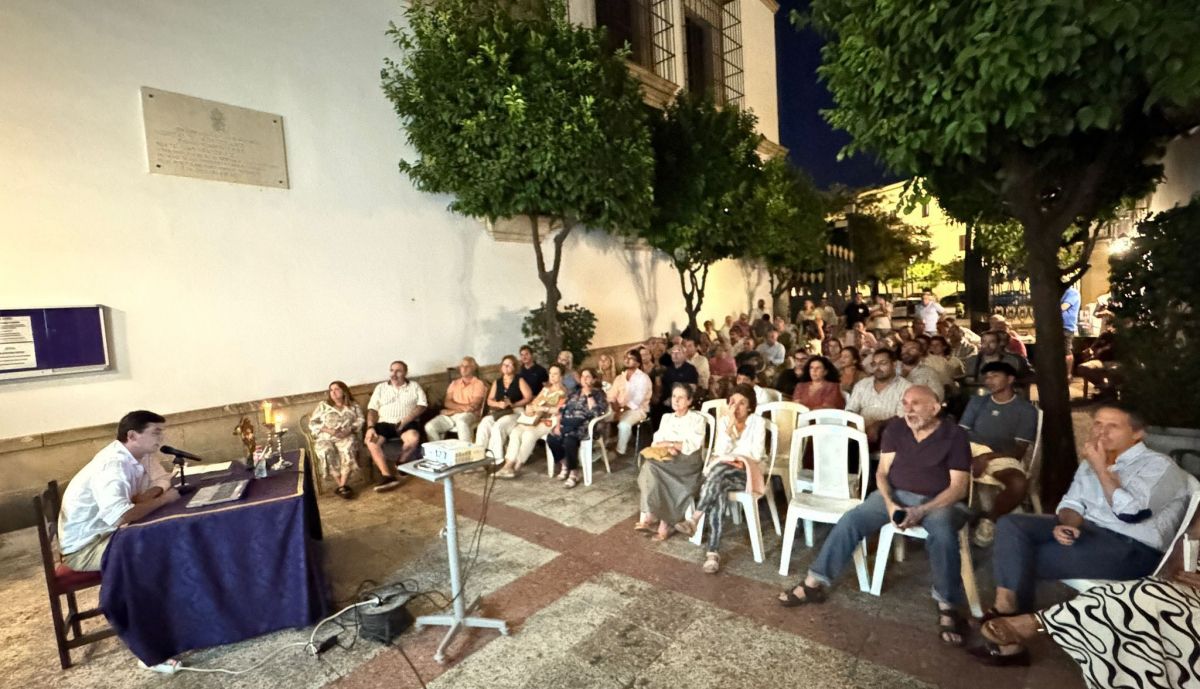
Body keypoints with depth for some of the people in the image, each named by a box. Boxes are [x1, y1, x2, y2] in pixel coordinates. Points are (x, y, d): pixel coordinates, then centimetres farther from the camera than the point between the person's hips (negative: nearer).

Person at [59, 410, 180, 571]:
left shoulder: (139, 453, -4)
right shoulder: (113, 465, -29)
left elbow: (163, 479, 5)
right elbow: (120, 516, -39)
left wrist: (147, 496, -13)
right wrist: (163, 499, -27)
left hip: (109, 531, 8)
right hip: (84, 547, -8)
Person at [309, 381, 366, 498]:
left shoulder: (353, 406, 18)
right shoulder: (322, 405, 18)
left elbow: (360, 420, 5)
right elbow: (312, 423, 9)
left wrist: (349, 430, -15)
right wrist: (327, 430, -9)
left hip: (347, 436, 0)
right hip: (325, 438, 0)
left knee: (348, 450, -35)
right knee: (328, 452, -34)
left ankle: (342, 486, -35)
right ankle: (343, 485, -27)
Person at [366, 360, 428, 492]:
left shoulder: (414, 386, 10)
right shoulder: (380, 387, 15)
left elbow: (422, 405, -1)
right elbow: (372, 409, 7)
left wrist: (406, 420, -15)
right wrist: (370, 427, -10)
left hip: (407, 423, -2)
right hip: (385, 423, 2)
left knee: (414, 439, -33)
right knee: (371, 441, -26)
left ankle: (400, 465, -4)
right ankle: (388, 476, -26)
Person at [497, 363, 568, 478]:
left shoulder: (564, 392, 1)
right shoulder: (546, 388, 22)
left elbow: (559, 409, -11)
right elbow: (535, 402, 20)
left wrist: (542, 408, -14)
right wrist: (530, 407, -2)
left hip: (548, 421, -6)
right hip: (534, 419, 6)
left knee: (529, 434, -32)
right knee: (515, 432, -22)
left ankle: (516, 467, -22)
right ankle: (508, 465, -28)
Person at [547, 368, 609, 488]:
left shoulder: (598, 394, 5)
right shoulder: (574, 393, 21)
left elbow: (596, 413, -11)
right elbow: (562, 410, 15)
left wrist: (589, 395, -9)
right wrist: (558, 425, -2)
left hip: (583, 426, -5)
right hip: (566, 424, 5)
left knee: (569, 440, -35)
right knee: (551, 438, -23)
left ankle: (574, 474, -15)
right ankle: (565, 465, 2)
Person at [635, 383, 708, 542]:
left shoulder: (697, 419, 1)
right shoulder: (666, 417, 17)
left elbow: (692, 446, -9)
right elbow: (656, 442, 9)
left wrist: (667, 443, -7)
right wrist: (668, 447, -12)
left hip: (688, 462, -4)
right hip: (668, 459, 5)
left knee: (656, 472, -31)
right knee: (649, 467, -29)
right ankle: (648, 517, -25)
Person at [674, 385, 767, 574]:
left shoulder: (758, 422, 0)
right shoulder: (723, 421, 9)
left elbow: (757, 455, -9)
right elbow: (720, 451, -4)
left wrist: (730, 454, -7)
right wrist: (730, 424, -13)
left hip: (746, 472, -2)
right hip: (722, 471, 2)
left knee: (719, 468, -36)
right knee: (718, 492, -33)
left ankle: (694, 519, -36)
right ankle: (713, 552, -34)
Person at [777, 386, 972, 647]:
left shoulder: (955, 435, -7)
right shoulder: (896, 427, 2)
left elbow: (959, 487, -11)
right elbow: (882, 472, 2)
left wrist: (921, 512, -23)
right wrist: (889, 503, -17)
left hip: (940, 501, -2)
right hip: (896, 495, 3)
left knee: (942, 532, -38)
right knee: (851, 520, -19)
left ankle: (947, 607, -19)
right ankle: (814, 583, -12)